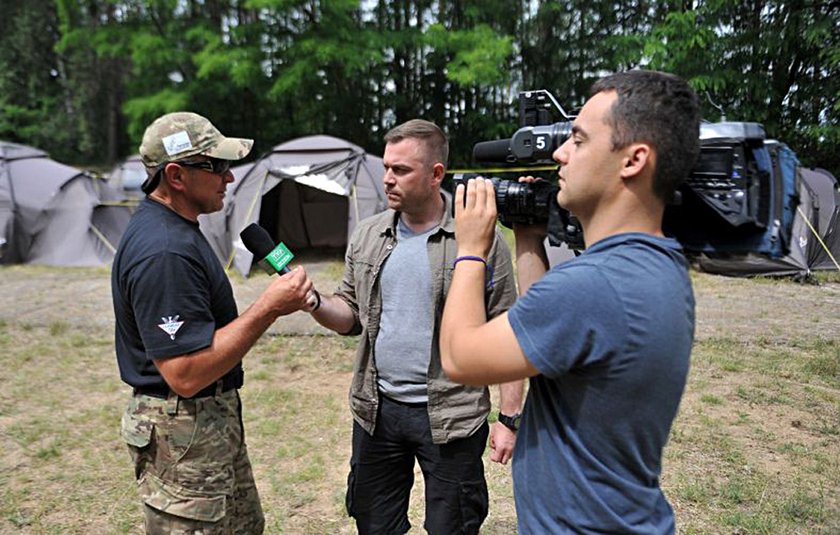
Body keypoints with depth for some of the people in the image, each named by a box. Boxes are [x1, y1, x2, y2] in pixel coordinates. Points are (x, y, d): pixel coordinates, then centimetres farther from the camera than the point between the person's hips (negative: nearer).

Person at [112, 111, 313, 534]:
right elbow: (186, 375, -29)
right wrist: (268, 308, -27)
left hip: (214, 419, 10)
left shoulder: (172, 228, 7)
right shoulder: (164, 253, -27)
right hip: (183, 435, -10)